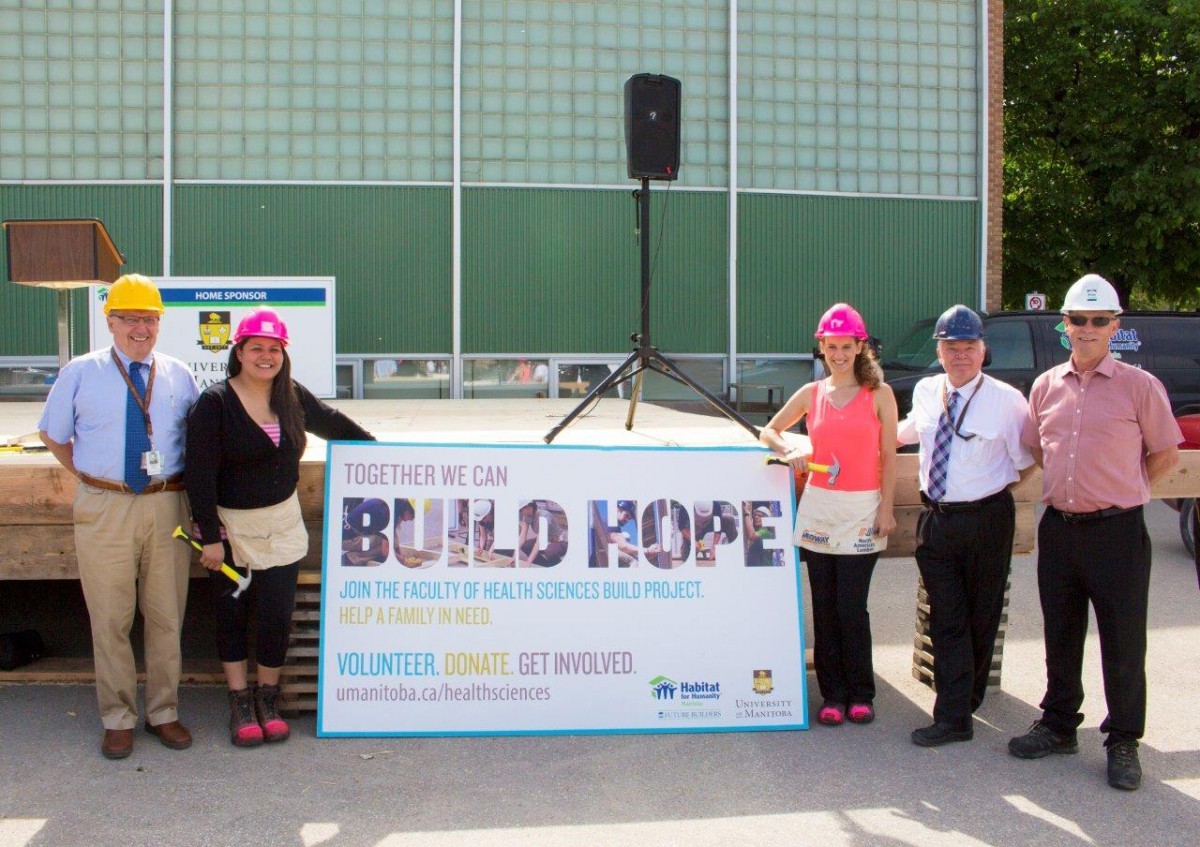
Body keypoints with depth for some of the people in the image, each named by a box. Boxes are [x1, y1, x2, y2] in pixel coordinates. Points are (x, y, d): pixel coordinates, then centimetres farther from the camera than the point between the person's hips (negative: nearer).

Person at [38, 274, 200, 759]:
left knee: (166, 617, 9)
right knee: (110, 620, 5)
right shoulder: (81, 373, 3)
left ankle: (163, 713, 23)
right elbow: (52, 433, 13)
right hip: (104, 510, -1)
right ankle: (118, 719, 18)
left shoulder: (179, 376, 8)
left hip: (168, 507, 2)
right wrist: (88, 477, 6)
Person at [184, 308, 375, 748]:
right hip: (229, 527, -3)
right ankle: (240, 704, 19)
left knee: (277, 615, 1)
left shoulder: (294, 397, 2)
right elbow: (200, 475, -14)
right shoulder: (214, 403, -12)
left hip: (281, 524, 3)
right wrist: (210, 536, -16)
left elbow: (334, 424, 21)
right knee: (231, 615, 7)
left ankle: (268, 700, 19)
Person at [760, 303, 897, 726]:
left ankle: (861, 693, 12)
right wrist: (788, 452, -4)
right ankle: (833, 695, 15)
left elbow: (888, 456, 1)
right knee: (824, 608, 5)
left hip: (862, 511, -3)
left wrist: (886, 509, -5)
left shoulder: (879, 394, 0)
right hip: (818, 508, 3)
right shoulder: (811, 394, 8)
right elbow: (769, 431, 17)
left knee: (851, 607, -5)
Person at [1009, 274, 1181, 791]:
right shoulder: (1046, 386, 7)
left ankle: (1123, 742, 17)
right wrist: (1071, 489, 11)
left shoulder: (1139, 386, -5)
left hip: (1117, 533, -4)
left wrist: (1122, 493, 4)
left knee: (1123, 644, 3)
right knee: (1060, 637, 15)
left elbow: (1165, 453, 3)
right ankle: (1059, 726, 30)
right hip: (1058, 529, 4)